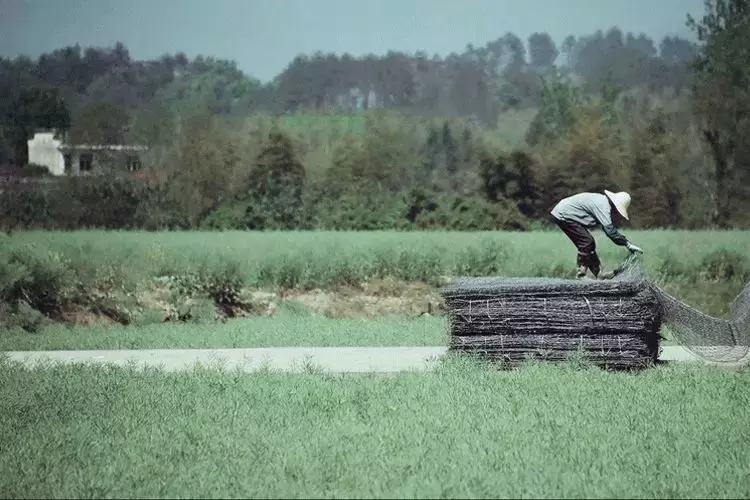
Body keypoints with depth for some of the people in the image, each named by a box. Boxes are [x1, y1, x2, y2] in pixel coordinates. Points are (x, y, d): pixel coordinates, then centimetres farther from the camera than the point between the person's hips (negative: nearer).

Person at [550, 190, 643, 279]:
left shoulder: (604, 202, 7)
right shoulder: (603, 206, -25)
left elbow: (610, 226, 16)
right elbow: (609, 229, -30)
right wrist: (628, 244, -26)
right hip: (563, 215, -11)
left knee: (590, 244, 11)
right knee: (586, 242, -15)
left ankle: (599, 274, 17)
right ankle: (580, 275, -11)